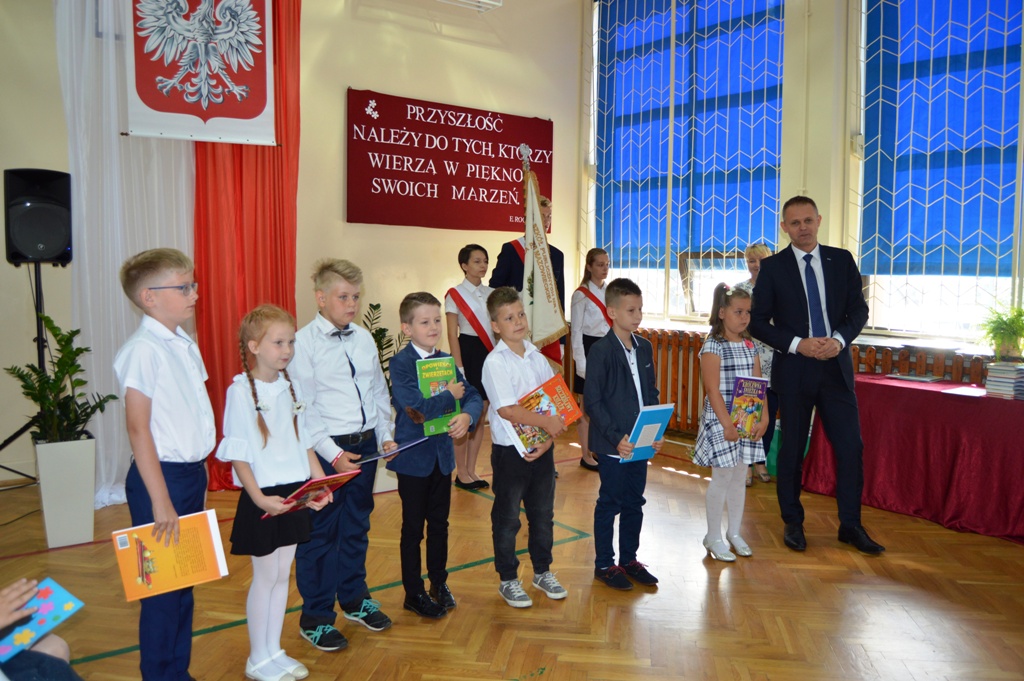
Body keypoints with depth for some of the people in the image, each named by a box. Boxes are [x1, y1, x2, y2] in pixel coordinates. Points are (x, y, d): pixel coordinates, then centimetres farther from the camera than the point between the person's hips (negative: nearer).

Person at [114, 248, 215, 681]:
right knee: (163, 588, 3)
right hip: (162, 477, -8)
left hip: (193, 474, 8)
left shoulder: (185, 345, 9)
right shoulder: (143, 350, -15)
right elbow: (138, 429, -18)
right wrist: (161, 501, -19)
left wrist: (196, 476, 13)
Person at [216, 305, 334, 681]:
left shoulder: (290, 387, 6)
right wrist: (258, 497, -23)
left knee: (282, 575, 15)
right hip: (263, 499, -6)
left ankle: (274, 651, 30)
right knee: (265, 577, 6)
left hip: (294, 494, 6)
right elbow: (238, 454, -14)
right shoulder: (240, 392, -13)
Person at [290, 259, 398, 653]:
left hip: (365, 445, 6)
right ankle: (315, 618, 22)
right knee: (320, 533, 6)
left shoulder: (364, 339, 8)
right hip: (326, 448, -6)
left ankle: (355, 599, 38)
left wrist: (386, 435, 6)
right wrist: (334, 455, -18)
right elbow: (303, 409, -14)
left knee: (357, 527, 20)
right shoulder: (304, 343, -11)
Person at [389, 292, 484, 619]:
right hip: (413, 457, -5)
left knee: (439, 523, 17)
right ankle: (414, 594, 23)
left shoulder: (447, 361, 5)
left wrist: (467, 415, -20)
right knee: (413, 527, 8)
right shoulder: (400, 363, -14)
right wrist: (450, 396, -15)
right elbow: (413, 406, -26)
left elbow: (473, 396, 1)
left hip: (443, 453, 5)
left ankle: (439, 583, 35)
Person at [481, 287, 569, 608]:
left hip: (541, 449, 5)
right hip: (509, 450, -5)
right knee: (507, 518, 9)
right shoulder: (495, 362, -13)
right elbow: (506, 409, -22)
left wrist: (549, 439, -11)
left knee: (543, 514, 17)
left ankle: (542, 572, 36)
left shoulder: (538, 358, 4)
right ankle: (508, 580, 25)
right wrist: (546, 422, -25)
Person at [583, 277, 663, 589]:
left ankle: (629, 559, 31)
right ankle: (604, 564, 21)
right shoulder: (601, 351, -14)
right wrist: (616, 438, -20)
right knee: (610, 504, 6)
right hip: (612, 445, -6)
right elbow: (592, 401, -15)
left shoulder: (645, 347, 6)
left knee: (634, 502, 16)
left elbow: (651, 392, 12)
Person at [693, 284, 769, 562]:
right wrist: (727, 424, -19)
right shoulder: (713, 346, -12)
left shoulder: (749, 345, 8)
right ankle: (713, 537, 15)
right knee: (722, 477, 0)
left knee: (739, 476, 14)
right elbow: (713, 390, -16)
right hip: (721, 420, -6)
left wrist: (763, 418, -1)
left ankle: (735, 532, 28)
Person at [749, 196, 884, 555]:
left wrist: (840, 339, -13)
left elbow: (859, 309, 6)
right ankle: (793, 523, 23)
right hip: (794, 368, -2)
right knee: (792, 448, 8)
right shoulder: (772, 267, -2)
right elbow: (758, 322, -4)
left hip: (836, 366, 2)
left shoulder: (842, 259, 5)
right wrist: (798, 345, -16)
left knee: (851, 445, 3)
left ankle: (851, 525, 18)